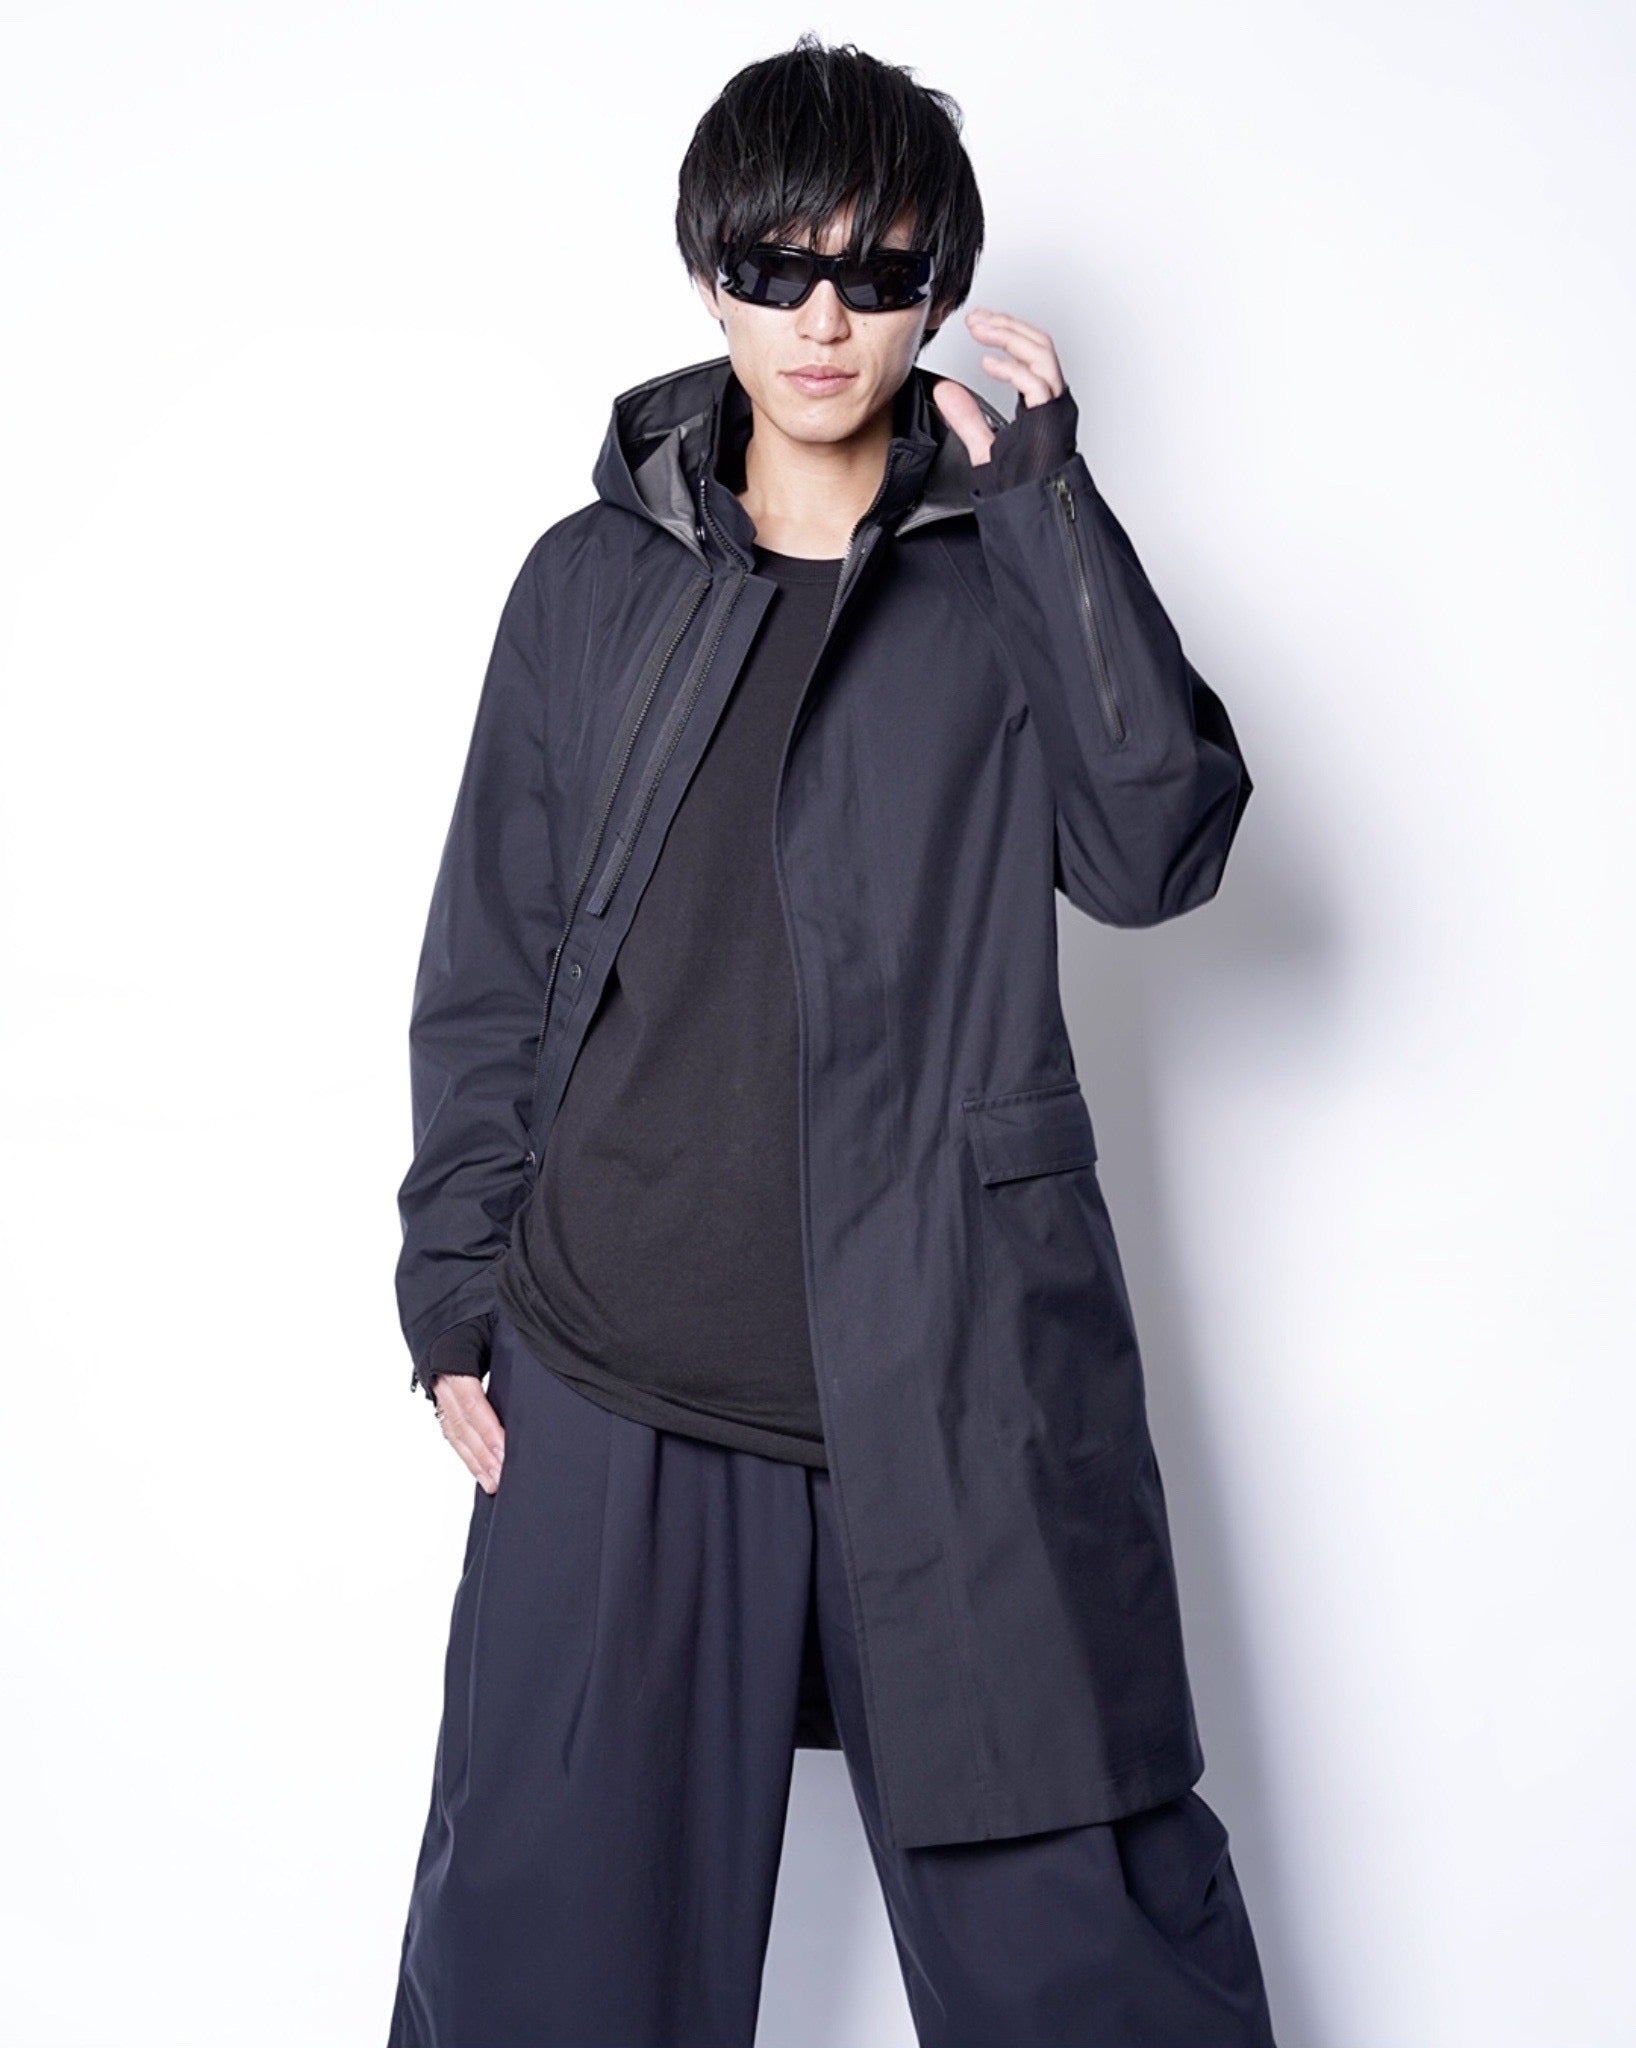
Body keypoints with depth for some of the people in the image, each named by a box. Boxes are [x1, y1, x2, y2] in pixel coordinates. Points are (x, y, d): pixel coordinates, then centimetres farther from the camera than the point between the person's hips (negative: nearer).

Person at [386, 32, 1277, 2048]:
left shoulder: (1016, 573, 5)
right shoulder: (591, 580, 8)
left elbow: (1160, 848, -11)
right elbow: (491, 965, 11)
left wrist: (1044, 505, -12)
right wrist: (455, 1293, 7)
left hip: (959, 1380, -1)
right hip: (617, 1374, 2)